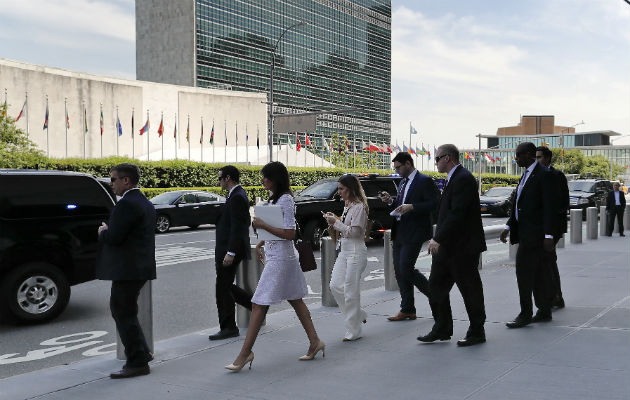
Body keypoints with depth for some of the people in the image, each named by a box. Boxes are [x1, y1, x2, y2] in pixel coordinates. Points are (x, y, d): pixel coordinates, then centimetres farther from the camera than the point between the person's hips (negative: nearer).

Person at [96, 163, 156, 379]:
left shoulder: (127, 204, -18)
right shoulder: (144, 203, 15)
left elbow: (113, 237, -23)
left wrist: (103, 231, -3)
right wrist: (107, 231, 11)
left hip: (128, 270, -11)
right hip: (139, 268, 11)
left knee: (125, 314, -2)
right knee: (120, 309, 21)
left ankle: (137, 363, 6)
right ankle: (142, 352, 27)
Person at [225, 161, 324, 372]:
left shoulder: (285, 199, -16)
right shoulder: (274, 198, 14)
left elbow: (289, 234, -21)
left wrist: (263, 225, -19)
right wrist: (262, 243, 13)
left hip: (280, 257, -10)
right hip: (275, 254, 10)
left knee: (259, 304, -8)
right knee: (295, 300, 14)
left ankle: (246, 352, -3)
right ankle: (315, 342, 22)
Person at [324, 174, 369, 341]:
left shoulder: (359, 207, -13)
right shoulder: (347, 205, 15)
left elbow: (354, 231, -18)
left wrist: (336, 222, -13)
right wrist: (333, 220, 5)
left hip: (356, 251, -9)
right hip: (344, 250, 9)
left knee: (351, 290, -5)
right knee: (335, 286, 6)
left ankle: (353, 331, 5)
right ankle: (359, 315, 22)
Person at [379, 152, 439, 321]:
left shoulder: (424, 181, -9)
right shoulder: (403, 182, 18)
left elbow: (434, 204, -16)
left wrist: (411, 207, -24)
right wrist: (391, 201, 5)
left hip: (414, 233, -9)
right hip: (399, 233, 9)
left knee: (406, 269, -12)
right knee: (399, 271, 7)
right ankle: (407, 310, 15)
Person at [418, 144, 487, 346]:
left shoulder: (463, 179, -16)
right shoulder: (453, 179, 16)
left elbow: (457, 214, -24)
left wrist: (438, 238, -25)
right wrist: (438, 239, 14)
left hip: (463, 247, -10)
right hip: (447, 246, 10)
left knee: (470, 289, 2)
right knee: (436, 285, 11)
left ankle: (477, 332, 15)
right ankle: (442, 329, 20)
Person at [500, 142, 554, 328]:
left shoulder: (542, 175, -12)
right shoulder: (526, 174, 17)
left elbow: (548, 207, -15)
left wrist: (548, 236, -18)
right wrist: (508, 227, 16)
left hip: (534, 233, -9)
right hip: (524, 232, 9)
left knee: (524, 271, -9)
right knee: (538, 273, 12)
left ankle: (526, 314, -2)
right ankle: (544, 311, 19)